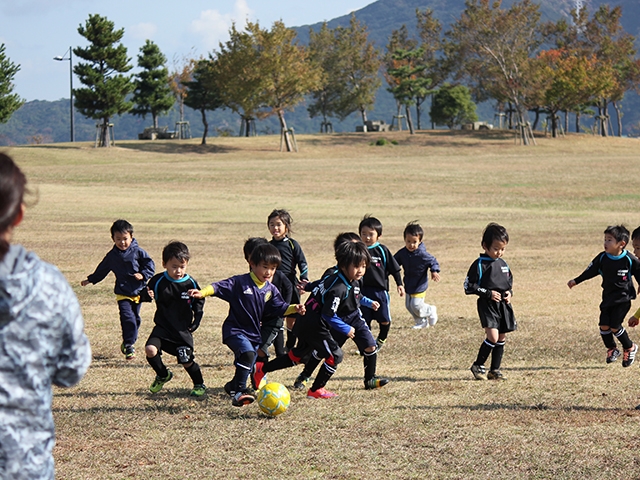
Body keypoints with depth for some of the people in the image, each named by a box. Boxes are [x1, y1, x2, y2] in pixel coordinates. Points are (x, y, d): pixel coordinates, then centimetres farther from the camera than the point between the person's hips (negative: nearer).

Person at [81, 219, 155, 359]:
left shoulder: (138, 252, -4)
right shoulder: (112, 256, 4)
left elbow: (150, 265, -2)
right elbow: (102, 270, 20)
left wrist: (143, 275, -19)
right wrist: (91, 279, 25)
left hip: (138, 291, 0)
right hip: (122, 293, 0)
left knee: (135, 318, 11)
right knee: (127, 317, -17)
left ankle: (128, 342, 27)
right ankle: (129, 344, -13)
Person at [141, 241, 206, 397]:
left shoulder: (191, 284, -6)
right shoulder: (158, 281, -9)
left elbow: (199, 305, 7)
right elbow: (145, 295, -5)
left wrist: (196, 323, -3)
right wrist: (147, 295, -29)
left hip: (183, 330, -1)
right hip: (163, 326, 1)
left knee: (187, 361, -1)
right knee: (150, 349, -19)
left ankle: (199, 385, 27)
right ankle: (163, 375, 10)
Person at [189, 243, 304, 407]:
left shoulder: (271, 290, 6)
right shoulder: (240, 282, -12)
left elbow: (280, 308, 12)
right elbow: (219, 287, -17)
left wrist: (295, 308, -5)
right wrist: (202, 292, -32)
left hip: (254, 333, 7)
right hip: (234, 330, -7)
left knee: (248, 367, 12)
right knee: (248, 353, -30)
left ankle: (233, 386, 37)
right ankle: (239, 391, -25)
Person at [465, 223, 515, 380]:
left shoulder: (503, 264, 12)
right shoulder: (479, 265, -8)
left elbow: (510, 282, 25)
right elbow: (469, 287, -9)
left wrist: (509, 292, 3)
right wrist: (488, 293, -15)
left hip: (503, 304, 7)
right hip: (487, 304, -7)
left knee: (501, 338, 8)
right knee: (493, 336, -18)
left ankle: (495, 370, 18)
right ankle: (478, 366, -3)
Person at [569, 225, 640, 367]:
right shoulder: (602, 258, -4)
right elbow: (590, 271, 9)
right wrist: (576, 281, 10)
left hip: (623, 298, -5)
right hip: (608, 297, 5)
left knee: (614, 326, -11)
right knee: (604, 325, -2)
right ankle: (612, 350, 22)